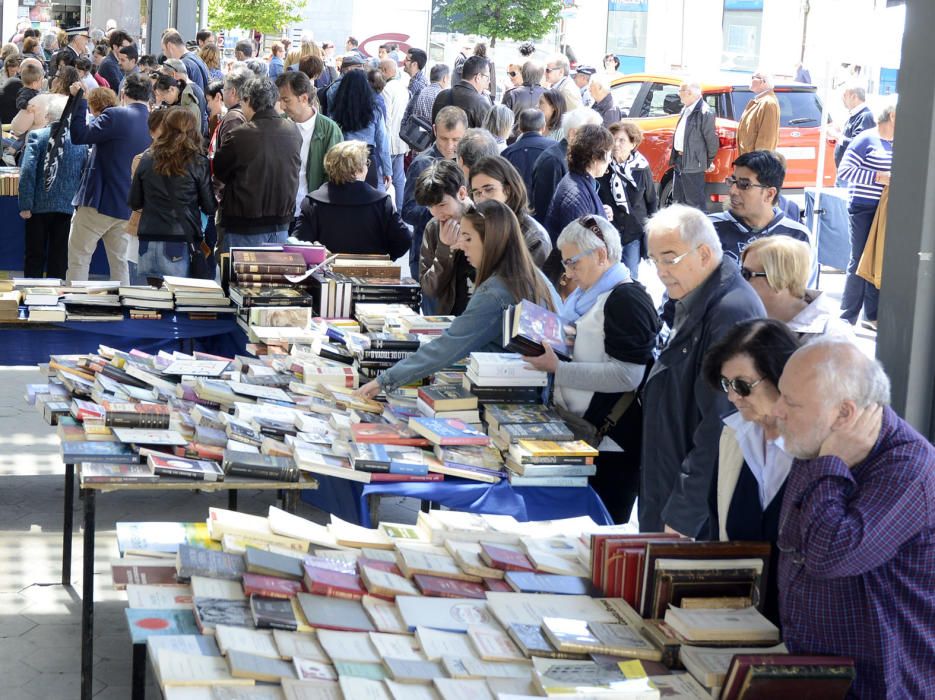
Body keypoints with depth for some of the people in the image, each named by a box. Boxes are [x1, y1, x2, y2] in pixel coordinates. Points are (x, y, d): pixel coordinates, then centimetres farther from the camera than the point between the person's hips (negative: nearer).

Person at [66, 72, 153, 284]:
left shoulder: (115, 116, -14)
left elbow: (79, 136, -15)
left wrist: (79, 100, -9)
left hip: (98, 201, -6)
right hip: (130, 207, 6)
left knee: (78, 258, 2)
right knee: (120, 262, 14)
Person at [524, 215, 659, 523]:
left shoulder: (627, 299, -14)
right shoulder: (588, 296, 17)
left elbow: (627, 375, -21)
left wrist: (557, 368, -21)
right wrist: (549, 351, 12)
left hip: (611, 442, -9)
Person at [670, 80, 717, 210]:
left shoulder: (705, 112, -16)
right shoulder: (685, 109, 12)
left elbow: (711, 139, -13)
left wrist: (709, 162, -3)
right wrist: (675, 156, 16)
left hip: (693, 164, -9)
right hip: (679, 161, 9)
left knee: (695, 202, -3)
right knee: (678, 200, 18)